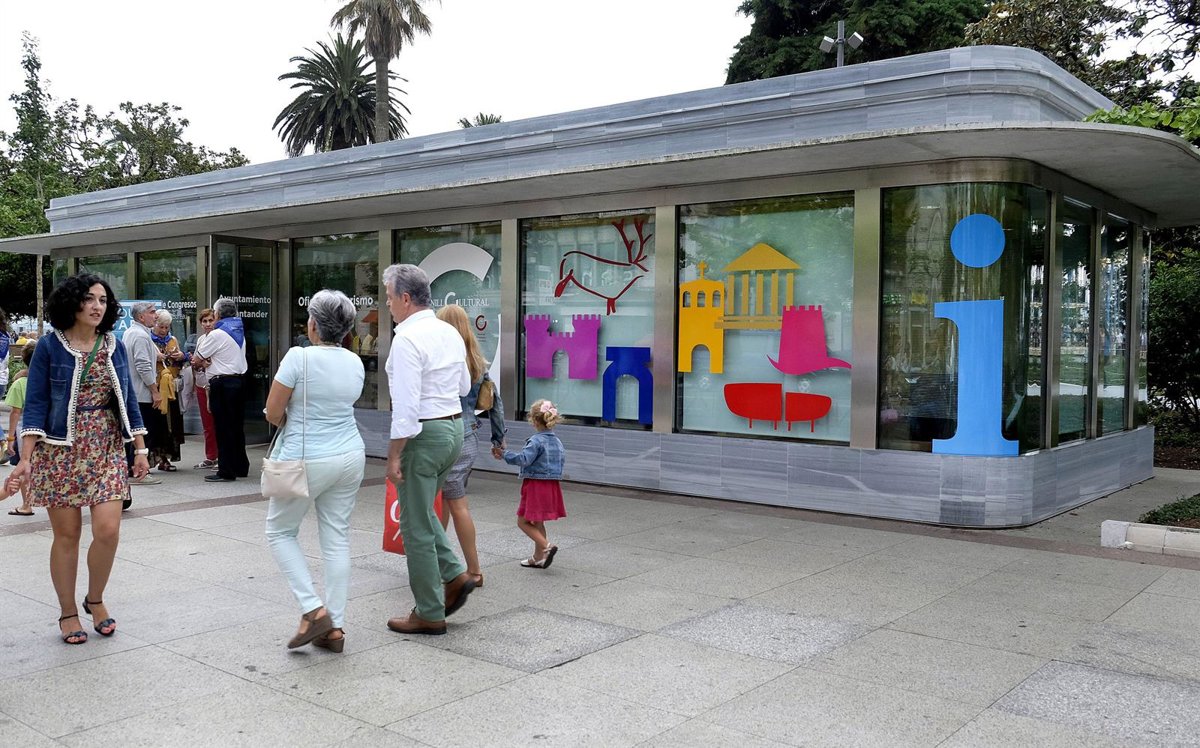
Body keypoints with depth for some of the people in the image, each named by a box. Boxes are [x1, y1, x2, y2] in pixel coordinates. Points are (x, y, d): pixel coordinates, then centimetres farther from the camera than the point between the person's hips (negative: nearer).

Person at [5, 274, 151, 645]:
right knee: (67, 534, 4)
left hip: (106, 450, 3)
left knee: (108, 530, -6)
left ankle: (95, 599, 20)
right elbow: (35, 404, -5)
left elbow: (128, 401, 11)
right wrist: (26, 457, -12)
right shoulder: (49, 347, -3)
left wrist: (140, 449, 9)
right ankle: (68, 612, 20)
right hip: (60, 451, -2)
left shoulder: (114, 347, 7)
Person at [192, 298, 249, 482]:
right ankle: (241, 467, 19)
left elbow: (197, 360, -5)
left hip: (221, 384, -8)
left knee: (223, 428, -4)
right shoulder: (239, 332, 14)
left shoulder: (217, 334, -11)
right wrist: (208, 362, 0)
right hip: (238, 380, 8)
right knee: (237, 427, 13)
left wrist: (202, 363, 16)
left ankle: (226, 471, -2)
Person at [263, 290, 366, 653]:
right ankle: (335, 628, 12)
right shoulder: (355, 363, 4)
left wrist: (292, 426, 9)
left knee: (280, 532, 13)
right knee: (337, 540, 10)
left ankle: (313, 610, 2)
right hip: (350, 456, 6)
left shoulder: (299, 357, -15)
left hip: (307, 460, -6)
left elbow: (273, 413, -11)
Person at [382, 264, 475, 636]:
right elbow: (464, 386, 19)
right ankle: (454, 575, 17)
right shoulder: (450, 332, 8)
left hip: (424, 433, -9)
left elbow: (406, 406, -22)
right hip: (454, 425, 9)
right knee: (420, 511, 25)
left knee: (416, 524, 3)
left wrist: (394, 455, -17)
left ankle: (429, 614, 12)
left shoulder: (407, 339, -18)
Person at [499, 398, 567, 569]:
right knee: (538, 523, 18)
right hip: (552, 485, 8)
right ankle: (538, 558, 23)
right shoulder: (557, 441, 8)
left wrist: (504, 453, -20)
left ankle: (546, 546, -13)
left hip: (535, 485, -8)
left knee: (523, 521, 2)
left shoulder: (537, 441, -17)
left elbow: (523, 459, -27)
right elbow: (562, 457, 19)